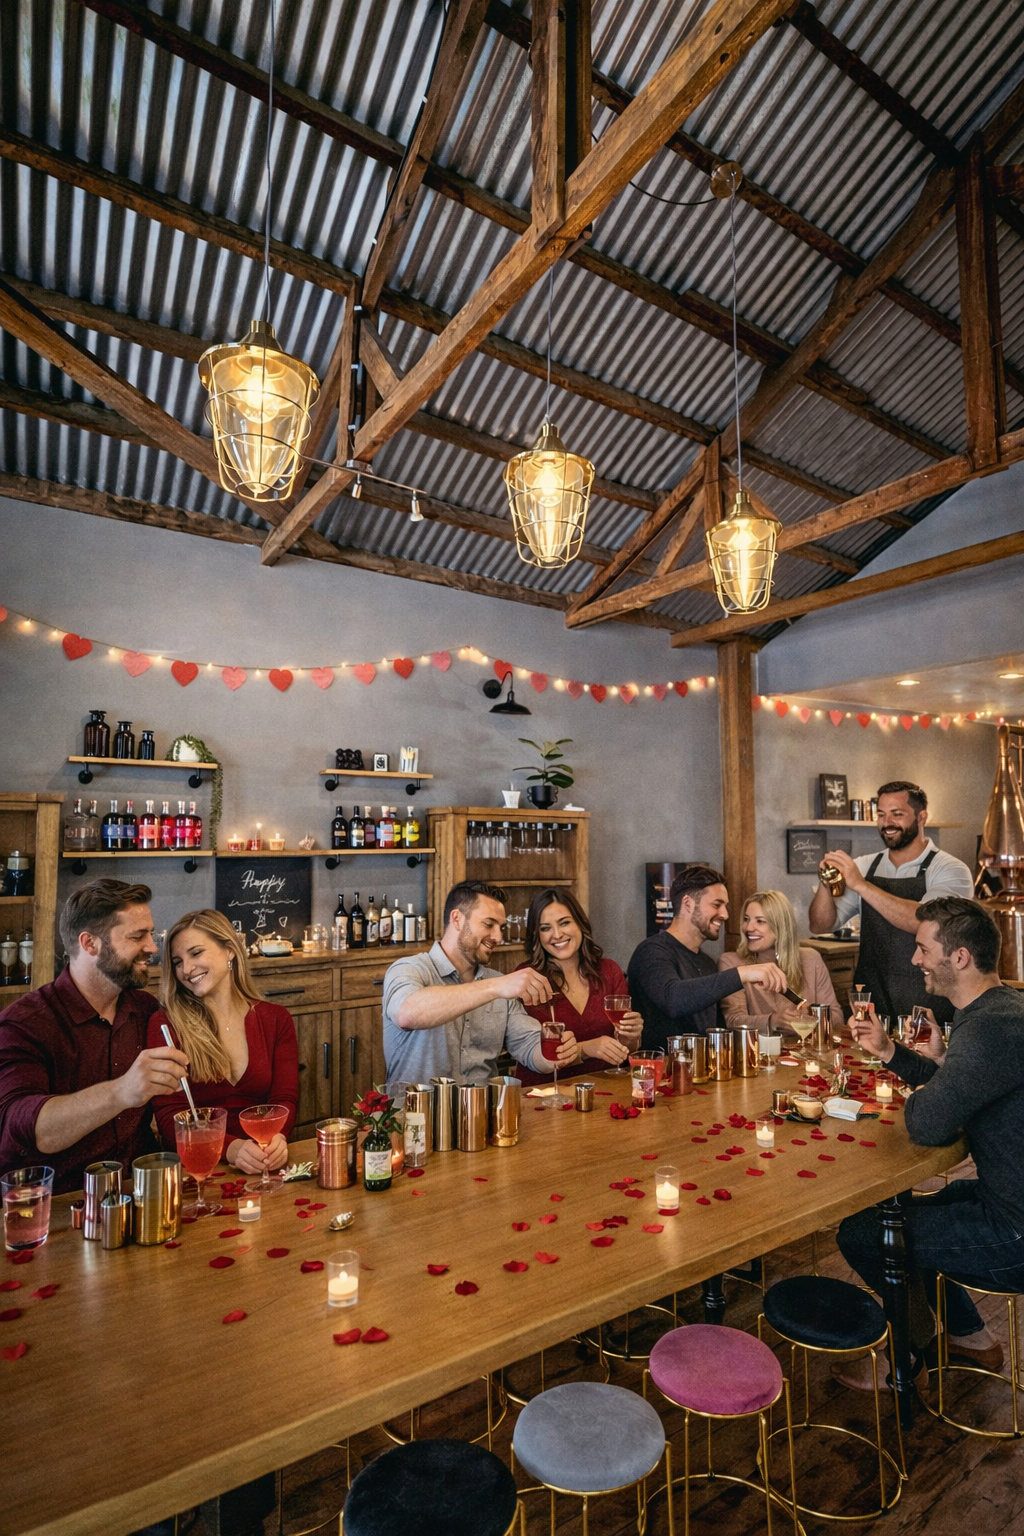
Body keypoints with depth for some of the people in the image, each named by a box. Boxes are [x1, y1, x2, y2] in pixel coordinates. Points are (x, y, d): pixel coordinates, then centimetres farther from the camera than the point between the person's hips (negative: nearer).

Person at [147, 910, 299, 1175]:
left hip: (263, 1167, 1)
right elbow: (170, 1115, -7)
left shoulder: (276, 1020, 6)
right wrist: (231, 1147, -24)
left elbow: (284, 1098, 0)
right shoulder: (165, 1024, -2)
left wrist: (276, 1138, -23)